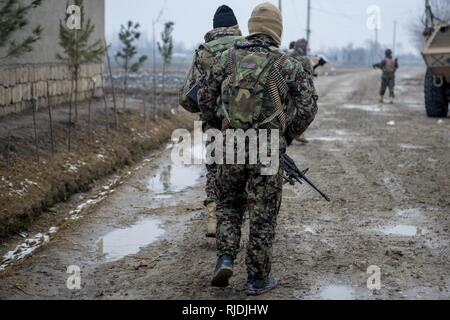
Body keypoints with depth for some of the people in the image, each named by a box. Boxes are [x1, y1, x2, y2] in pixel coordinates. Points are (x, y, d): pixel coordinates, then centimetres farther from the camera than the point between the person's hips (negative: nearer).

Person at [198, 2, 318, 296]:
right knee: (263, 215, 8)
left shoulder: (226, 58, 3)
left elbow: (205, 101, 6)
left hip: (231, 147, 2)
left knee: (229, 204, 22)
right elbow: (308, 108, -6)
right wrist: (288, 136, 9)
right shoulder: (287, 65, -3)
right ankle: (258, 279, 15)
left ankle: (226, 258, 5)